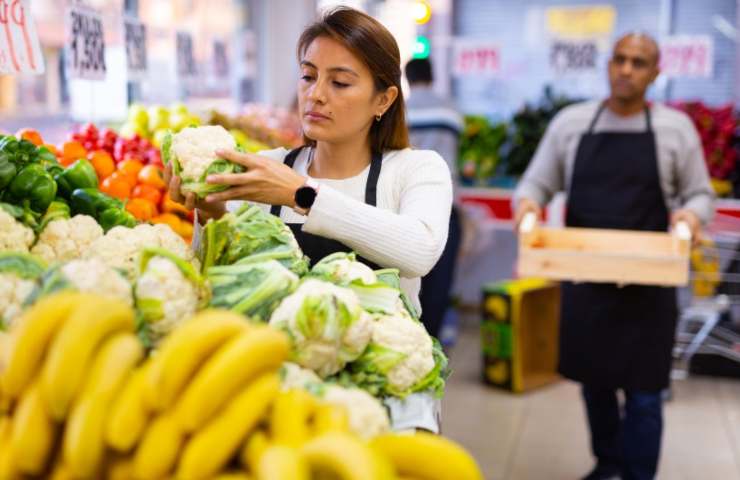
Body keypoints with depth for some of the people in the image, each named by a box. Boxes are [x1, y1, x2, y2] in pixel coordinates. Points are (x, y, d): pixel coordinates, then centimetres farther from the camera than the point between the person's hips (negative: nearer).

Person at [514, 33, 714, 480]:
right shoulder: (571, 122, 3)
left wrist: (691, 214, -17)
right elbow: (537, 183, 7)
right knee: (594, 380, 15)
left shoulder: (676, 127, 0)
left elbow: (700, 194, 6)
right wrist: (527, 204, -16)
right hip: (585, 277, 2)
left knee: (643, 391, 2)